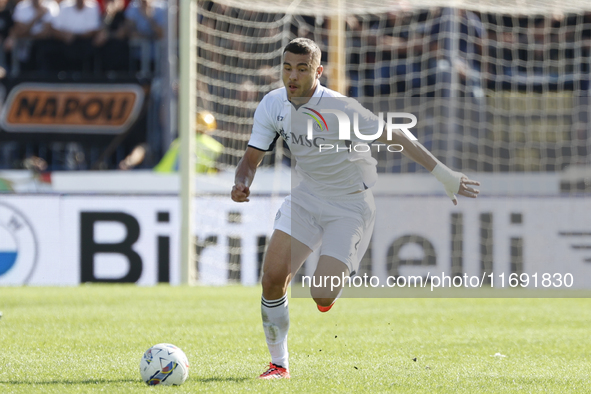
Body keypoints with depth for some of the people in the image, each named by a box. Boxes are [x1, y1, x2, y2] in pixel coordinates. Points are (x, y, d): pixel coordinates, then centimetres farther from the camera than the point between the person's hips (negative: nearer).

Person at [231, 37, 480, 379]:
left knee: (322, 296, -18)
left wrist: (444, 175, -15)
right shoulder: (273, 105, -8)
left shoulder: (340, 108, -24)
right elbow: (252, 158, 1)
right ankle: (280, 364, 8)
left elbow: (395, 137, -17)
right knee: (273, 279, -10)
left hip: (351, 204, -5)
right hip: (307, 195, 5)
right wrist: (242, 184, -23)